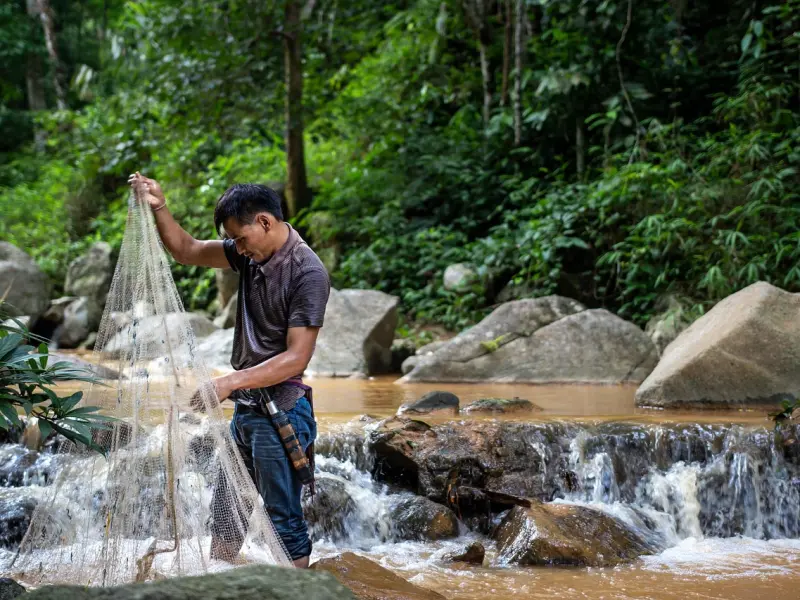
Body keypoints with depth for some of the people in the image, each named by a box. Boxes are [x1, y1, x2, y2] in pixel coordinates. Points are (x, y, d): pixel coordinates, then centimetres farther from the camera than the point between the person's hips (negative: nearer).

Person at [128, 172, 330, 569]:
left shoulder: (307, 273, -18)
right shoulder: (251, 254, 5)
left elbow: (296, 357, -22)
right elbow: (186, 251, 15)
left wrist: (230, 382, -26)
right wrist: (158, 208, -1)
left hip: (280, 413, -9)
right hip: (246, 409, 9)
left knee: (284, 522, -1)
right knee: (224, 515, 17)